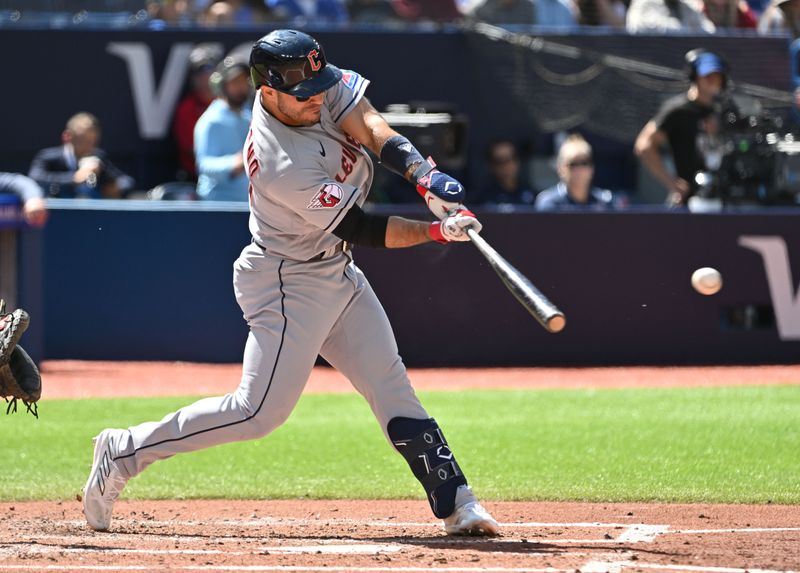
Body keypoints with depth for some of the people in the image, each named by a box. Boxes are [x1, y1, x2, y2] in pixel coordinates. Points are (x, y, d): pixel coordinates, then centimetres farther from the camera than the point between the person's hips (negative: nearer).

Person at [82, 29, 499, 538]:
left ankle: (455, 502, 7)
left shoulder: (312, 87, -11)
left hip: (336, 272, 9)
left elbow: (369, 125, -16)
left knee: (391, 385, 6)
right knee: (261, 411, -10)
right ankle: (125, 452, 1)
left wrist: (425, 175, -30)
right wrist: (439, 231, -25)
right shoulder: (286, 170, -31)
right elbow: (361, 230, -23)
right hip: (288, 283, -9)